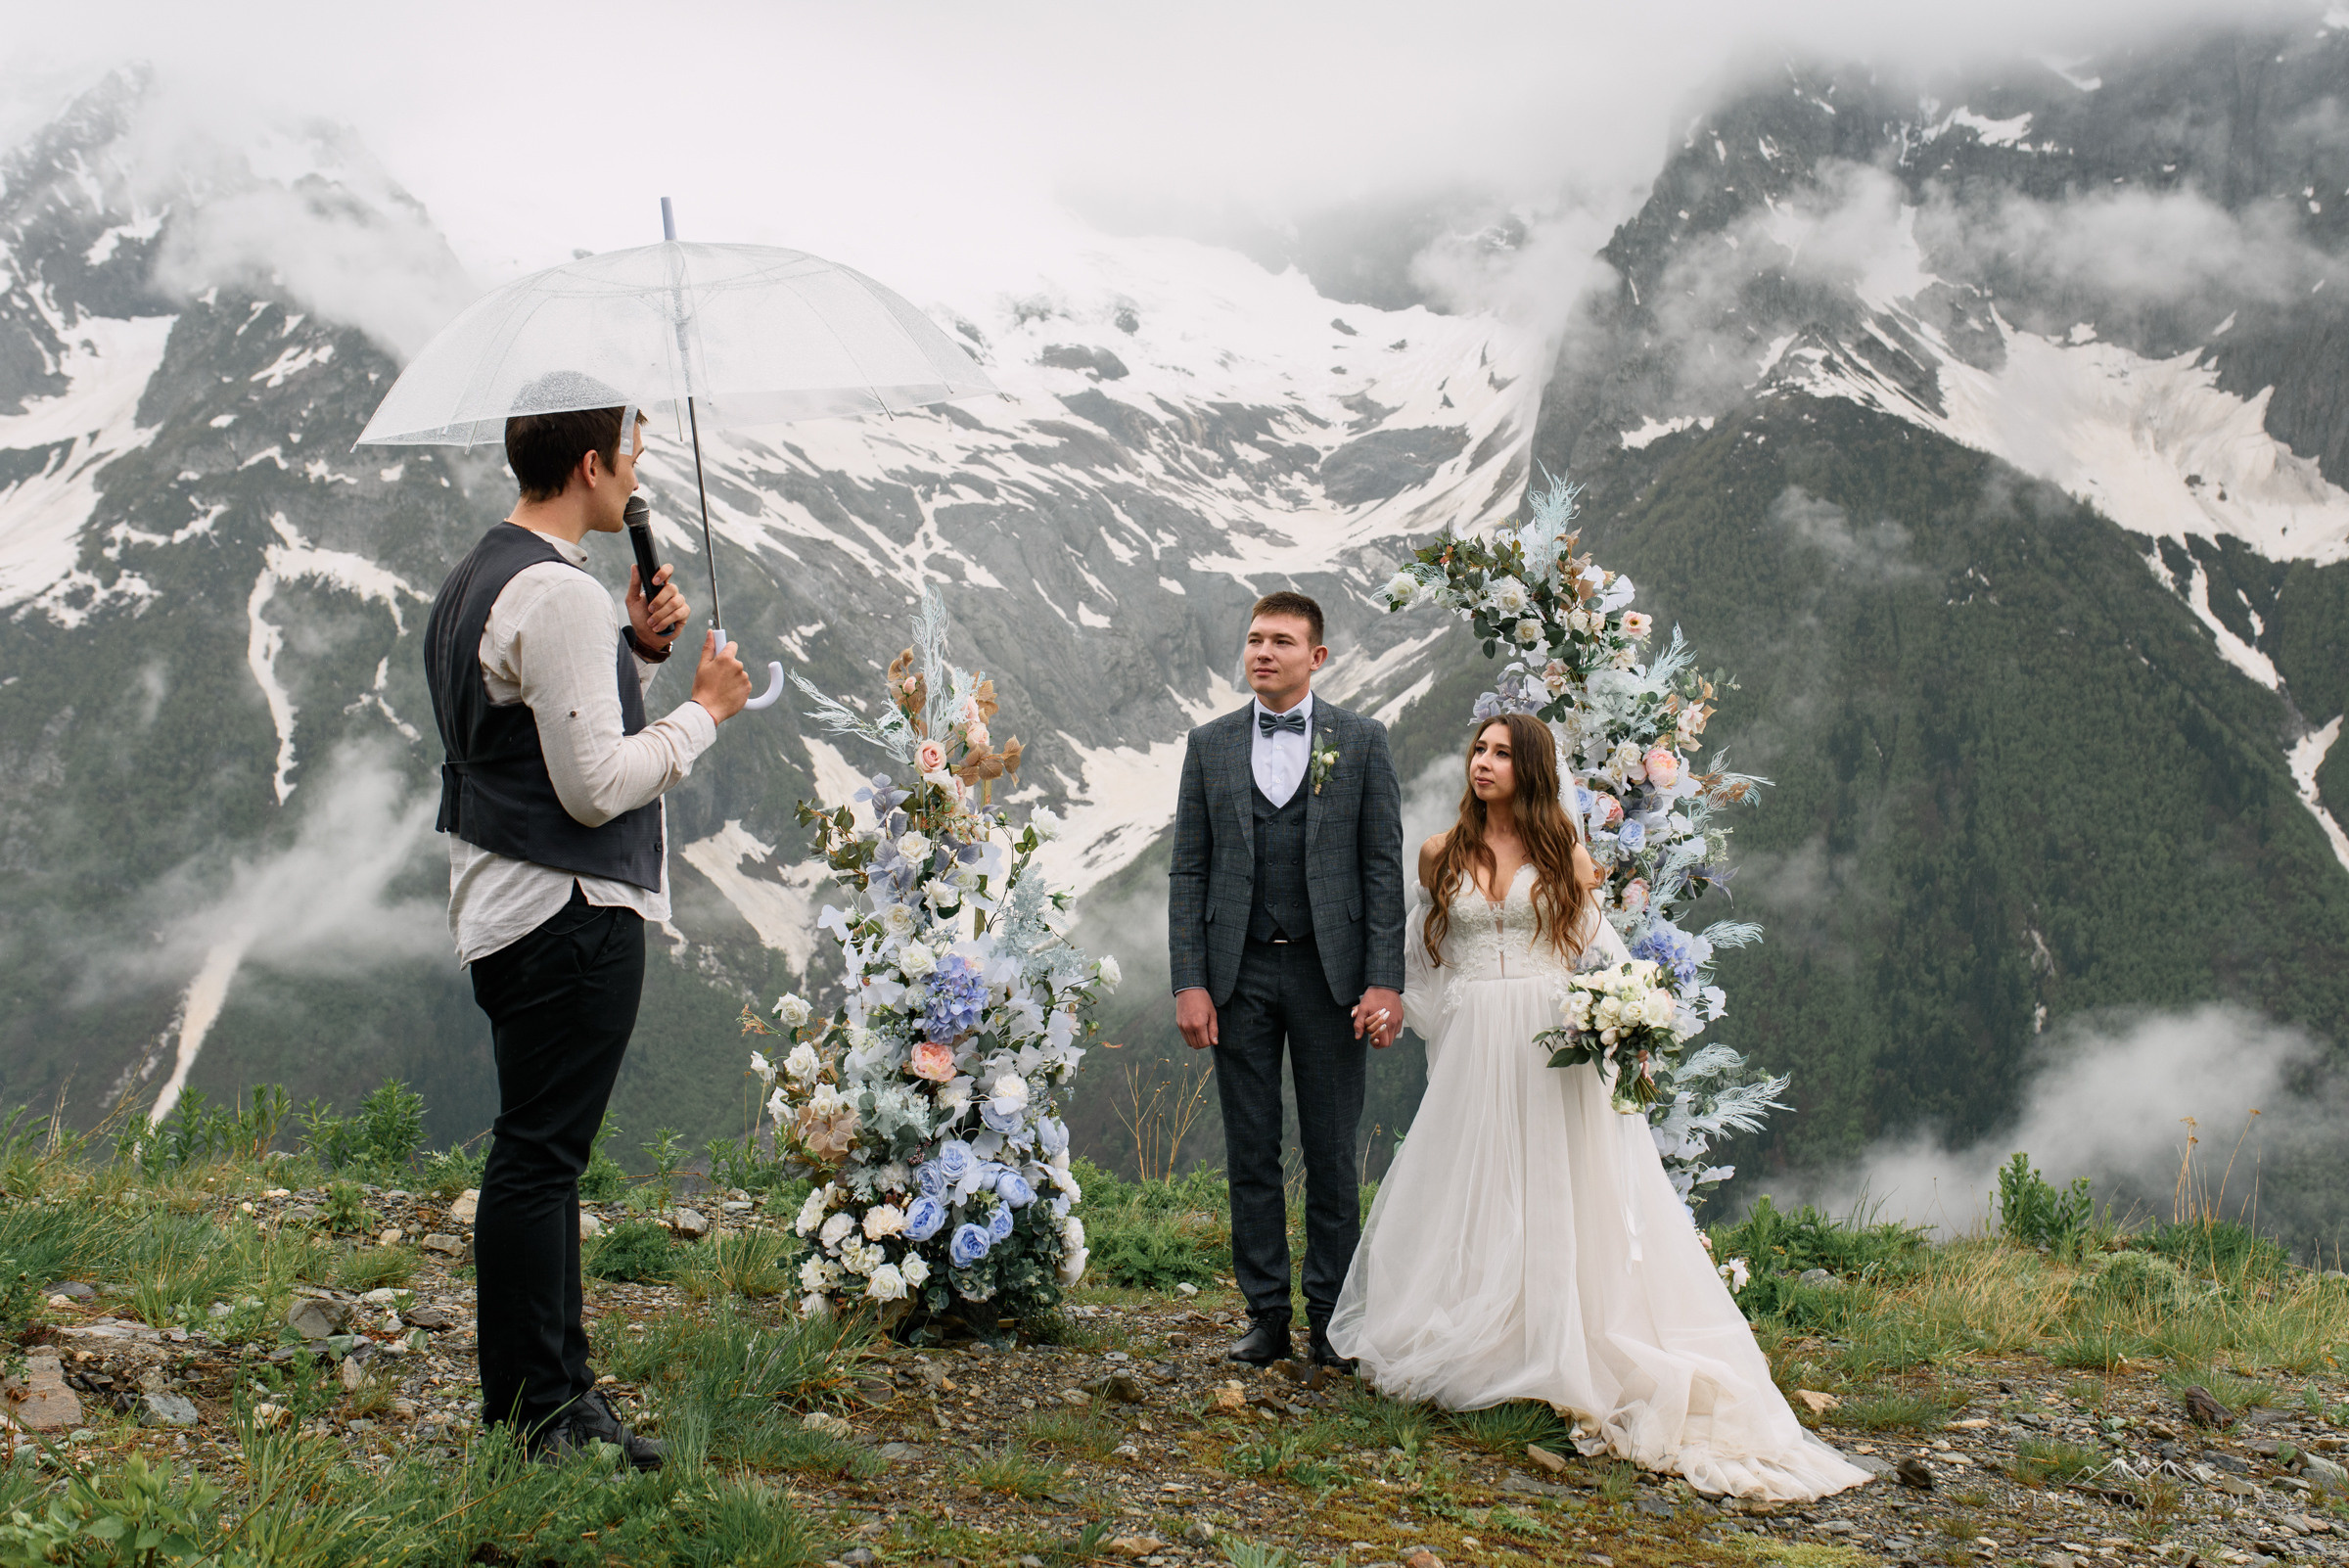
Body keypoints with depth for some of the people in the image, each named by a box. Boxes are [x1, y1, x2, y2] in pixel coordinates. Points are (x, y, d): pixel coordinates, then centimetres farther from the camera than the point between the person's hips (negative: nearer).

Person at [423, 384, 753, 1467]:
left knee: (539, 1159, 15)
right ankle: (535, 1417, 2)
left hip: (504, 912, 11)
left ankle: (556, 1389, 23)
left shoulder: (475, 580, 15)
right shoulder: (558, 594, -18)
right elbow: (596, 785, -20)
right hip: (572, 915, -11)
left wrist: (637, 654, 12)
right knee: (537, 1161, -5)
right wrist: (704, 711, -8)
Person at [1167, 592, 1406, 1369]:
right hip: (1239, 971, 2)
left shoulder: (1361, 741, 2)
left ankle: (1333, 1319, 14)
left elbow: (1384, 866, -1)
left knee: (1332, 1154, 4)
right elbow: (1188, 870, 6)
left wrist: (1385, 982, -9)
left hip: (1329, 970, -2)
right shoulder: (1210, 744, 7)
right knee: (1251, 1155, 6)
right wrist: (1189, 982, -3)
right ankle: (1266, 1315, 15)